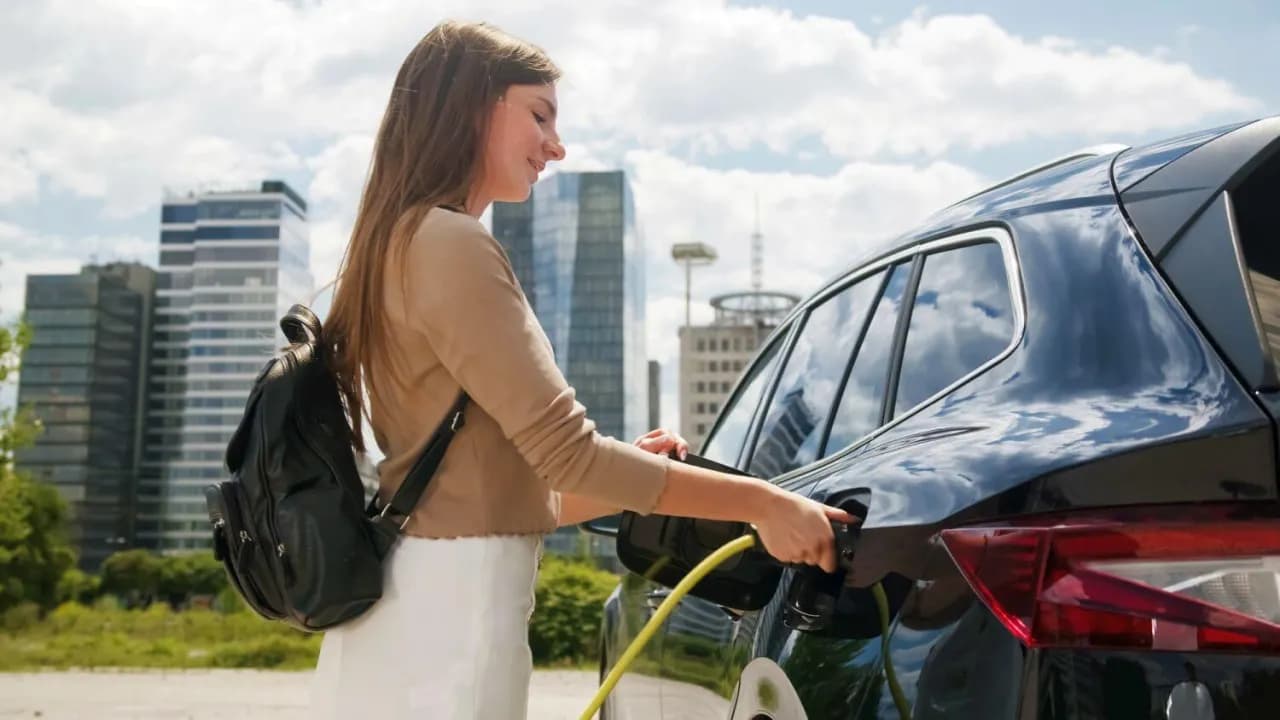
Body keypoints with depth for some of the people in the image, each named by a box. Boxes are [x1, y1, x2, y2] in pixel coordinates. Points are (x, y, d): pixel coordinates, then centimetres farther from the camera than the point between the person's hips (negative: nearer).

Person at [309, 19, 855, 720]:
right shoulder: (449, 243, -12)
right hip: (446, 604, -10)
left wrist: (626, 472, 15)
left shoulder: (404, 242, 18)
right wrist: (762, 502, -10)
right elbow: (565, 451, -17)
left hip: (418, 605, 10)